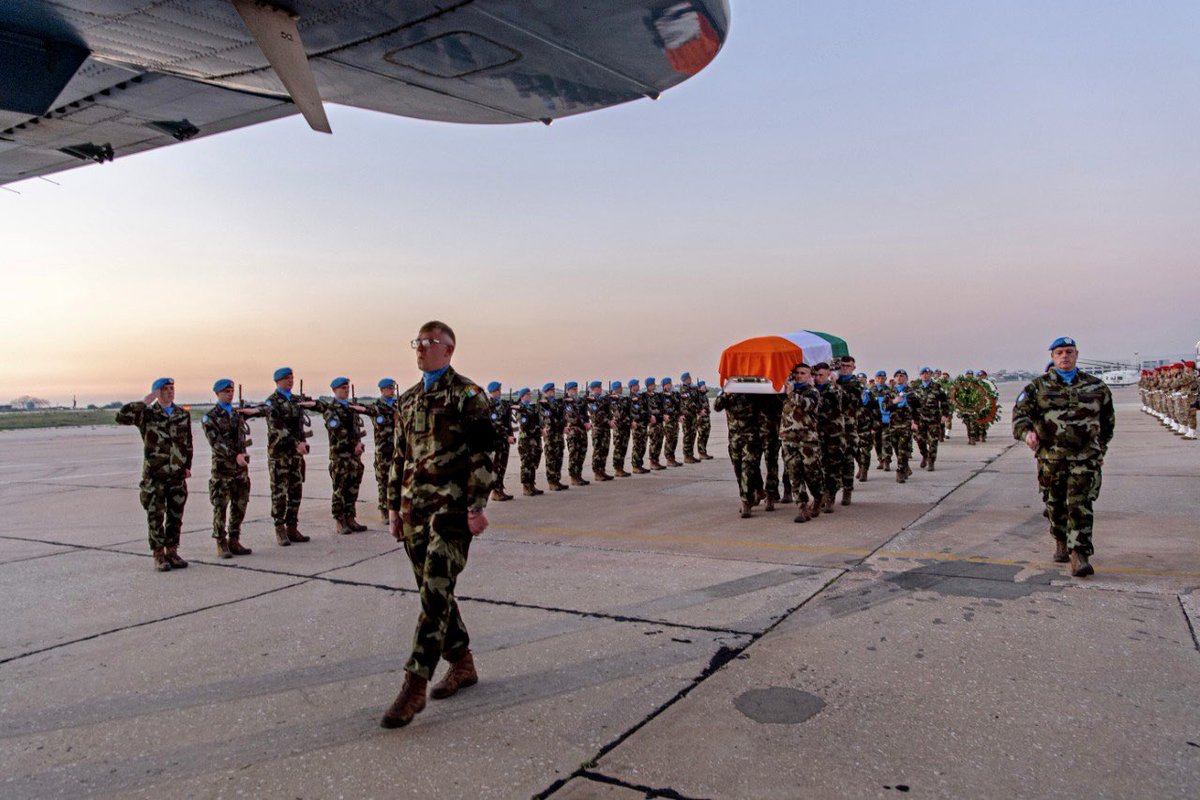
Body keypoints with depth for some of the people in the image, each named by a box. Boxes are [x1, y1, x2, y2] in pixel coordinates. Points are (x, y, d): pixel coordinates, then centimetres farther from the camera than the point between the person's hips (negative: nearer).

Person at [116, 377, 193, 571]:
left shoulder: (183, 414, 10)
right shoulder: (147, 414, -3)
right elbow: (121, 417, -19)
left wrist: (187, 465, 12)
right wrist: (144, 402, -18)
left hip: (177, 474, 4)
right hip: (154, 474, -4)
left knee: (175, 516, 8)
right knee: (155, 516, 2)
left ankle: (172, 552, 19)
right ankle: (159, 555, 11)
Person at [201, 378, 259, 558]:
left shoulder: (238, 413, 14)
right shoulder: (210, 417, -3)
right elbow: (216, 442, -16)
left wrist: (253, 410, 12)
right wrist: (235, 456, -25)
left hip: (241, 466, 5)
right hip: (222, 467, -5)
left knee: (240, 506, 7)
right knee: (220, 507, -1)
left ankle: (234, 541, 16)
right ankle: (221, 544, 7)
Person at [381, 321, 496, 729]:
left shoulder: (468, 395, -4)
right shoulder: (407, 400, 16)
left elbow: (482, 455, -9)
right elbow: (399, 456, 20)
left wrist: (477, 507, -14)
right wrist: (394, 506, 16)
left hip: (451, 508, -7)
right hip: (414, 509, 7)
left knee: (436, 592, -10)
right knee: (433, 591, 11)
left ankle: (415, 686, -5)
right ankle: (462, 664, 27)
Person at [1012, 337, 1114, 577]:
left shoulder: (1096, 386, 10)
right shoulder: (1039, 386, 5)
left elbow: (1108, 420, 20)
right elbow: (1020, 412, -2)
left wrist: (1101, 448, 18)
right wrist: (1026, 431, -22)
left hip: (1085, 457, -1)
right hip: (1050, 456, 1)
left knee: (1080, 505, -9)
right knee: (1056, 503, 12)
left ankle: (1079, 554, -9)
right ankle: (1061, 542, 33)